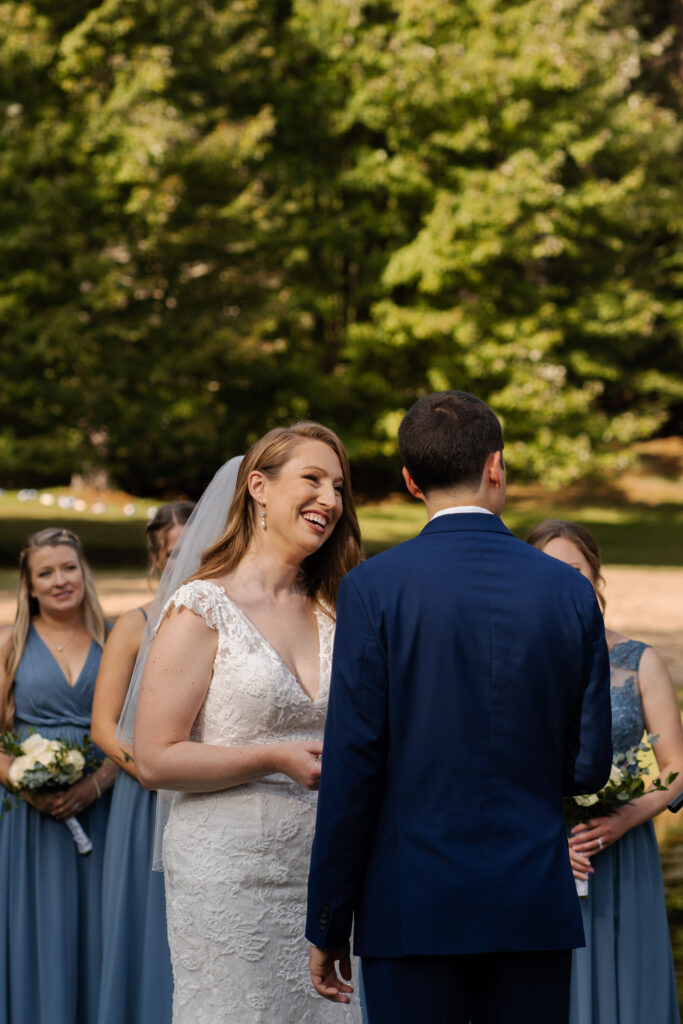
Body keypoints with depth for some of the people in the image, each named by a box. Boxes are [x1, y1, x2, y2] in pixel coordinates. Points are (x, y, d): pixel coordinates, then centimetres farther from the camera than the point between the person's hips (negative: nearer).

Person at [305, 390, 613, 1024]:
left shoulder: (373, 589, -6)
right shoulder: (571, 592, 2)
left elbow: (351, 765, -8)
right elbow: (589, 767, 4)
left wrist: (327, 926, -1)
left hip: (413, 908, -2)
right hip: (537, 910, 3)